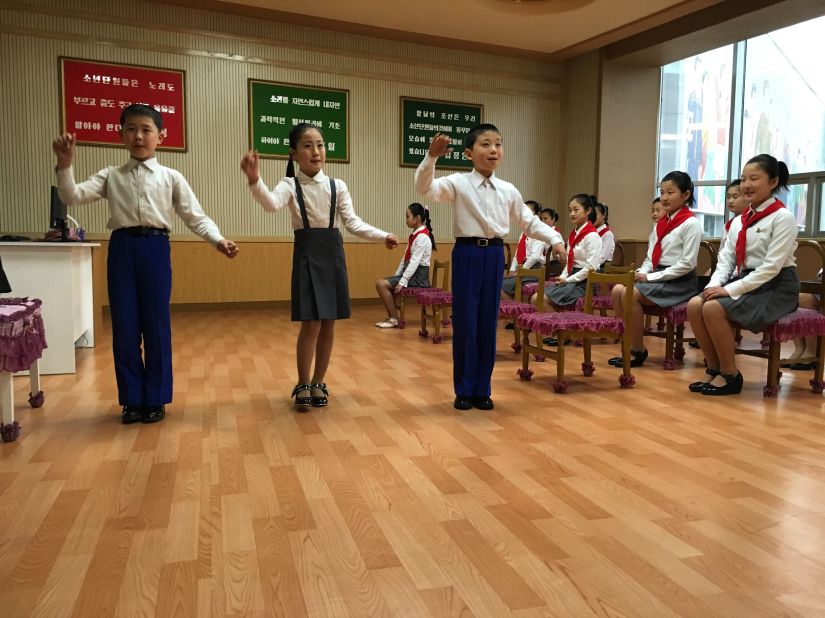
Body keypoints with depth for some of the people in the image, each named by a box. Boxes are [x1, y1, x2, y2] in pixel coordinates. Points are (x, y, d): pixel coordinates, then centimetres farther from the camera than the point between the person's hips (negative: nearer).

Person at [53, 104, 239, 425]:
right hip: (121, 249, 2)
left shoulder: (171, 177, 6)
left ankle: (155, 399, 16)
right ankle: (132, 399, 19)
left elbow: (195, 216, 0)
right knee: (124, 328, 5)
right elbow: (73, 197, 0)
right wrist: (65, 166, -15)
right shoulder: (110, 175, 10)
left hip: (155, 248, -1)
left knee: (156, 326, 3)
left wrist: (218, 240, -15)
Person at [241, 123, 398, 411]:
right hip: (307, 254, -3)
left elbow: (353, 223, 3)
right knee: (311, 323, -7)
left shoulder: (337, 186, 6)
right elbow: (272, 204, -25)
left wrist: (382, 236, -9)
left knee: (329, 324, 7)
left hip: (333, 253, 3)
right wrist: (254, 181, -44)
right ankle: (303, 384, 11)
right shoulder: (290, 185, -3)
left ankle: (318, 382, 22)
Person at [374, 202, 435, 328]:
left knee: (382, 284, -17)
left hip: (418, 276, -9)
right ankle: (391, 317, 7)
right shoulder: (415, 235, 14)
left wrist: (402, 282, -25)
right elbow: (405, 258, 14)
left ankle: (394, 319, -8)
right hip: (410, 272, 9)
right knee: (381, 283, 4)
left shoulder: (422, 237, -16)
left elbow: (415, 261, -23)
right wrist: (396, 276, 7)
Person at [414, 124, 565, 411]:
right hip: (467, 253, -3)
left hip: (494, 254, 4)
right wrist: (432, 156, -33)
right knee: (465, 321, 0)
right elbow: (424, 188, -19)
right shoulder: (457, 183, -4)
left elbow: (530, 223, 14)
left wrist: (555, 239, 1)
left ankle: (482, 389, 20)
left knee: (488, 322, 8)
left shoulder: (508, 191, 7)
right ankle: (464, 389, 15)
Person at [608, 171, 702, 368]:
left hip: (680, 282, -7)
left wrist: (651, 277, -17)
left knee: (630, 294, -26)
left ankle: (638, 351, -13)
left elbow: (687, 263, -16)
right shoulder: (660, 223, 15)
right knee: (618, 290, -15)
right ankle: (630, 343, -8)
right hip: (658, 276, 7)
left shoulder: (691, 223, -9)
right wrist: (641, 273, -5)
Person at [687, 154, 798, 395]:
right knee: (694, 305, -16)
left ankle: (730, 375, -11)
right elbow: (726, 259, 7)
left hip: (775, 287, -7)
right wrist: (715, 286, -12)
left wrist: (730, 290, -22)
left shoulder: (783, 217, -10)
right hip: (745, 282, 7)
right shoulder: (739, 221, 12)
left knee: (713, 308, -28)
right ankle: (714, 369, -3)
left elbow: (771, 267, -18)